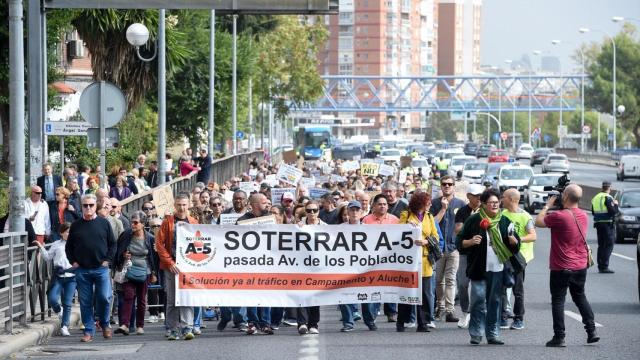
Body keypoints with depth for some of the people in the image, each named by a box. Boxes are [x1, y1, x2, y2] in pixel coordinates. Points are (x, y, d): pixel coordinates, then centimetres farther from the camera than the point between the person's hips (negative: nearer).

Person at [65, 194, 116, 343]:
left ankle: (105, 324, 16)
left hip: (101, 269, -1)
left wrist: (108, 260, -2)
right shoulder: (76, 226, 8)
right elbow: (68, 246, 15)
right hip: (82, 269, 1)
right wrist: (73, 262, 3)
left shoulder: (103, 223, 5)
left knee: (104, 297, -8)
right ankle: (89, 331, 10)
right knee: (85, 302, 2)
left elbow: (113, 244, 8)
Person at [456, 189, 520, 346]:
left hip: (498, 268, 3)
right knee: (478, 300, -7)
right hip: (479, 268, -3)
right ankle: (476, 334, 0)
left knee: (495, 301, 7)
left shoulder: (505, 221, 12)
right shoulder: (473, 221, 2)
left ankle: (493, 334, 13)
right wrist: (470, 242, -15)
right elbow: (459, 242, 4)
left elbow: (515, 245, 15)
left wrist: (513, 240, -7)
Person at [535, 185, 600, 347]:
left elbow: (538, 222, -10)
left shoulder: (559, 216, -22)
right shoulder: (583, 215, 3)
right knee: (580, 297, 21)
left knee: (558, 300, 2)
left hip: (561, 268, -7)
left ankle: (559, 338, 0)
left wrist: (548, 205, 2)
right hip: (581, 266, 7)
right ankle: (592, 331, 17)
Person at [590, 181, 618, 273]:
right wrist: (615, 204, -1)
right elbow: (613, 211, -19)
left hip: (598, 224, 7)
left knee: (601, 245, 14)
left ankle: (600, 266, 15)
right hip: (607, 224, -7)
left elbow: (593, 212, 14)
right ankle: (604, 267, -9)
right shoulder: (608, 198, -14)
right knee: (608, 245, -4)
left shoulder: (595, 198, 10)